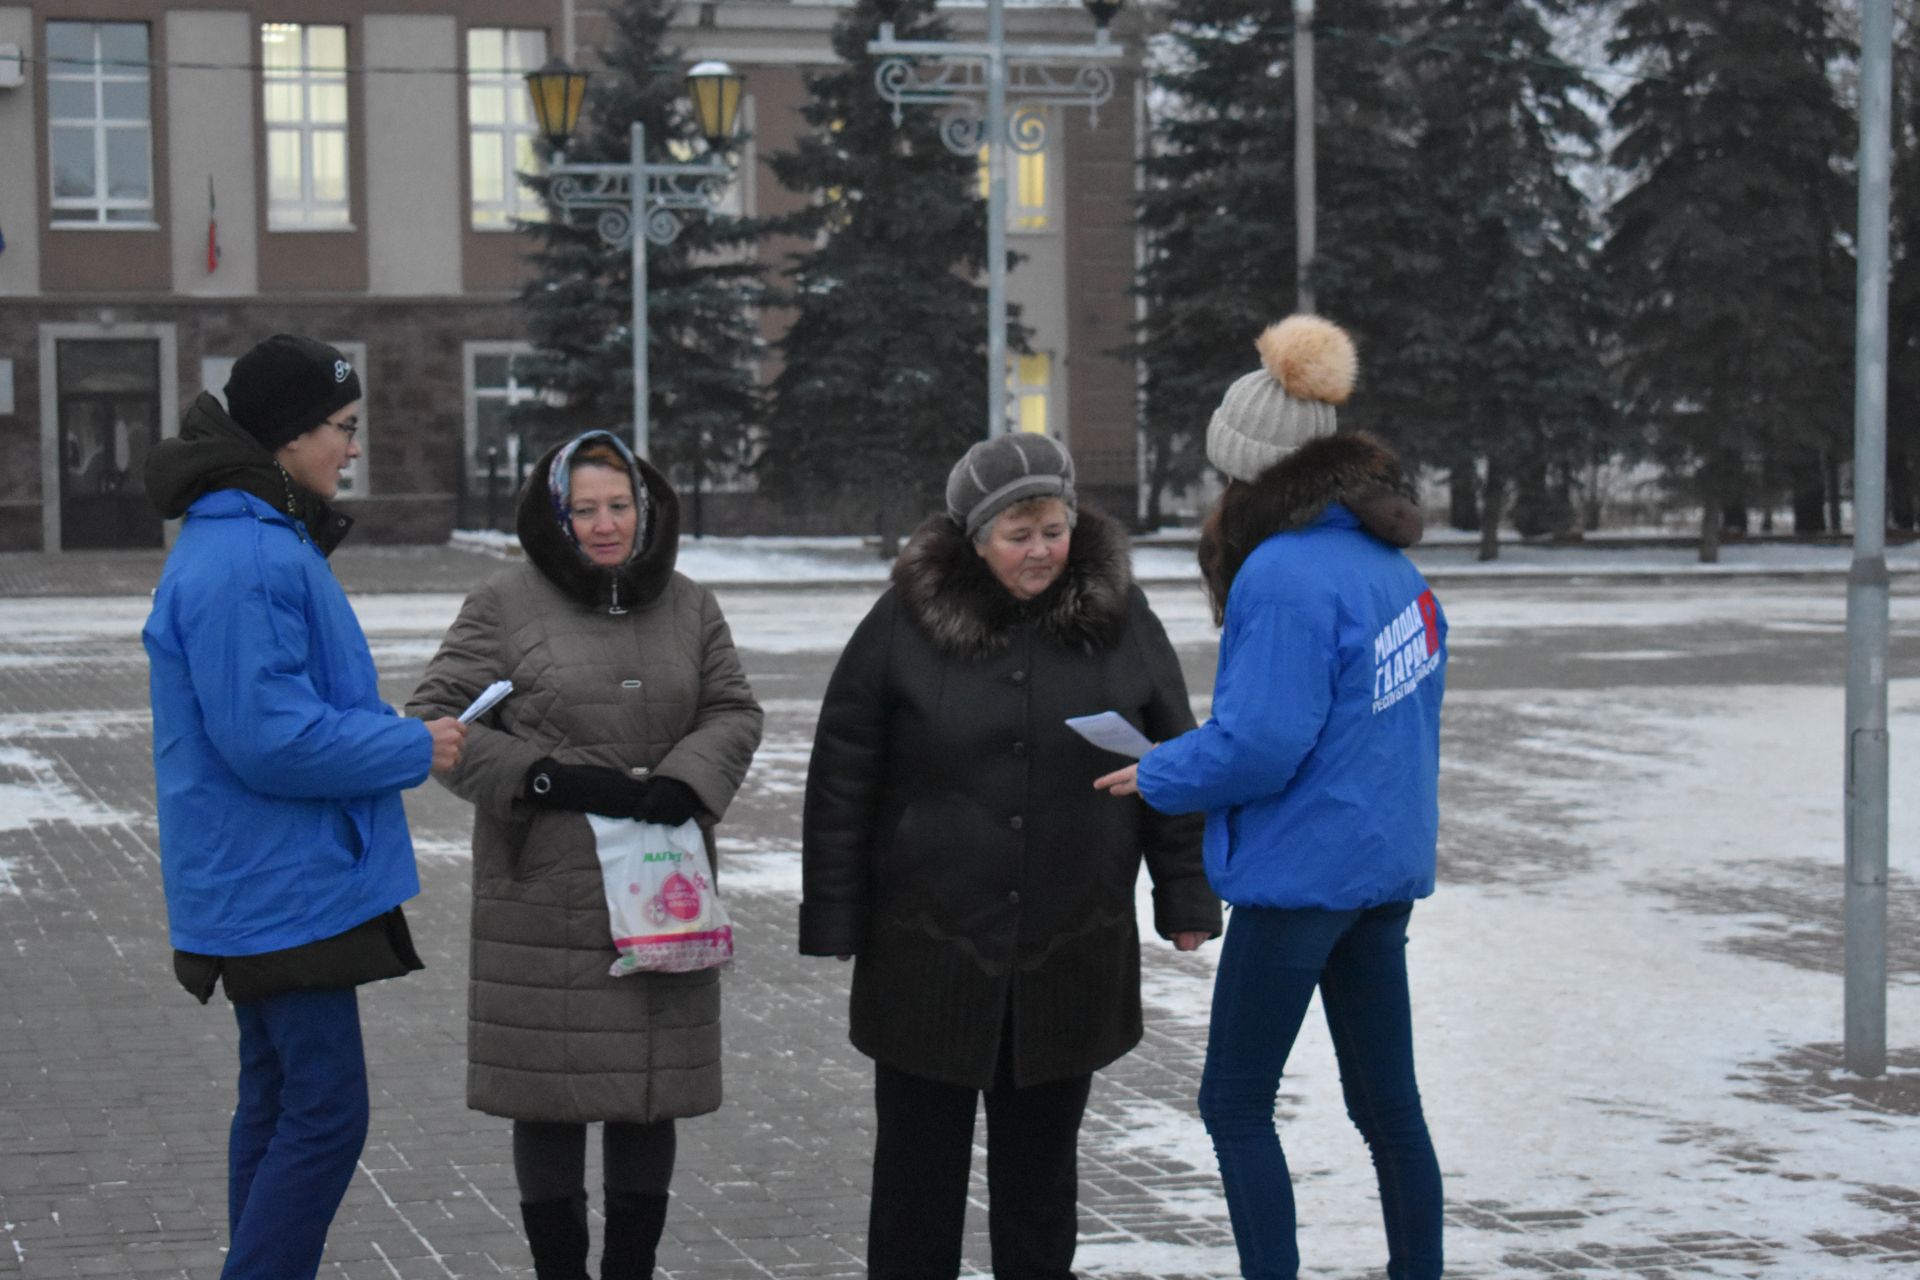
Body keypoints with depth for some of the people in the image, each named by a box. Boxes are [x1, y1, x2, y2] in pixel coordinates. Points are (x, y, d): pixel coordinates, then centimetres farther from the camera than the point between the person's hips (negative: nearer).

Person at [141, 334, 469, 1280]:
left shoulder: (263, 543, 14)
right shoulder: (244, 562, -20)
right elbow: (267, 735, -25)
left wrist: (397, 737, 9)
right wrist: (413, 749, -15)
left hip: (271, 886, 11)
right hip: (282, 890, -11)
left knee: (281, 1105, 15)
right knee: (325, 1113, -8)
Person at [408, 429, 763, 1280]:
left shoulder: (688, 608, 11)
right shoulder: (503, 607, -2)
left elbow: (734, 712, 9)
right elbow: (437, 719, -4)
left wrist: (682, 783, -11)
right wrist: (547, 779, -15)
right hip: (546, 898, -3)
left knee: (651, 1090, 9)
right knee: (550, 1092, 1)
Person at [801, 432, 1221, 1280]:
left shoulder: (1119, 622, 0)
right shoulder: (905, 624, -6)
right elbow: (842, 782, -3)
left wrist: (1185, 899, 4)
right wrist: (834, 921, -4)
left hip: (1071, 953, 2)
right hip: (929, 949, -1)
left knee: (1041, 1157, 14)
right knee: (920, 1159, 9)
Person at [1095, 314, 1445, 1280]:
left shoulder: (1284, 575, -20)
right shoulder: (1388, 562, 7)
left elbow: (1259, 744, -23)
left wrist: (1158, 777, -7)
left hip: (1300, 868, -9)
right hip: (1388, 861, 9)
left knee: (1235, 1103, 3)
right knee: (1386, 1102, 15)